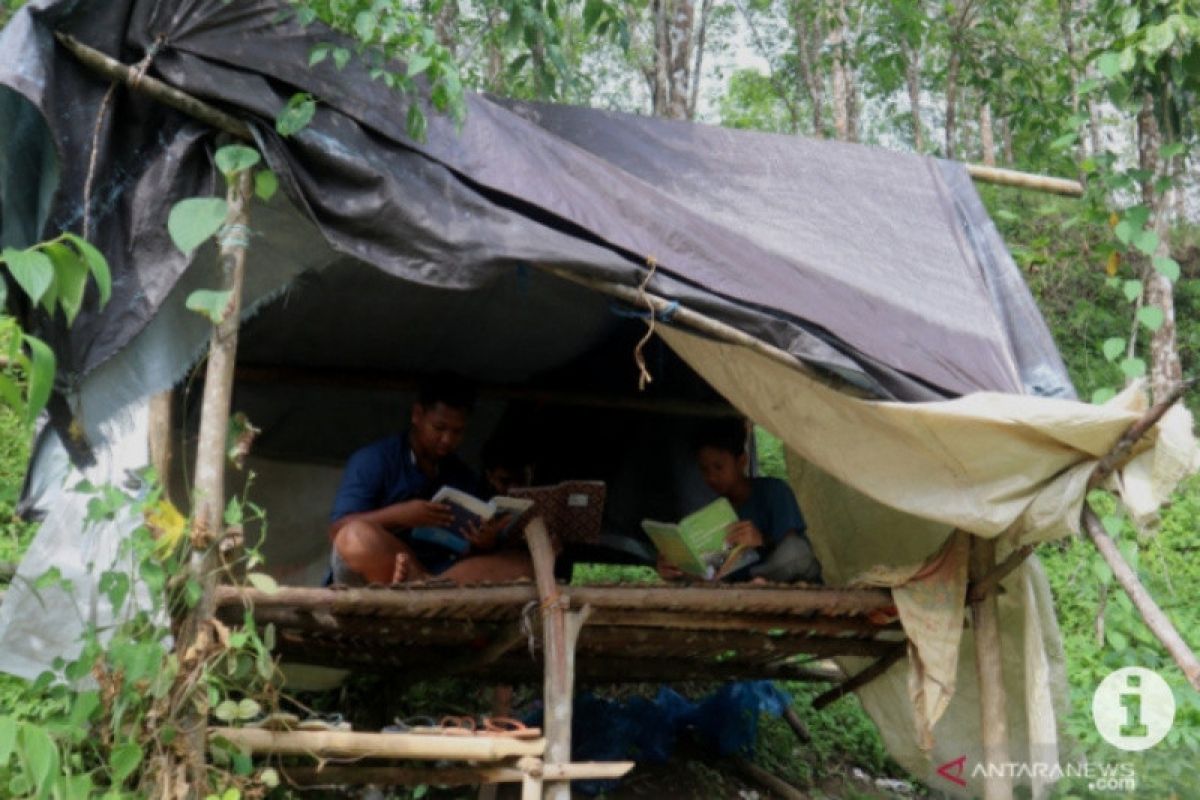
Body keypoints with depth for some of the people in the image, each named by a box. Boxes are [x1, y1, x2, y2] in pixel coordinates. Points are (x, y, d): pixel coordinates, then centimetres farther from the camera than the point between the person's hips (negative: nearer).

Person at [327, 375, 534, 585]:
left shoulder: (466, 478, 17)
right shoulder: (373, 460, 2)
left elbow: (477, 558, 14)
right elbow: (338, 532, -7)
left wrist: (485, 544, -10)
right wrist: (397, 516, -21)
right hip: (378, 573, -5)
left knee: (522, 566, -18)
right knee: (356, 537, -38)